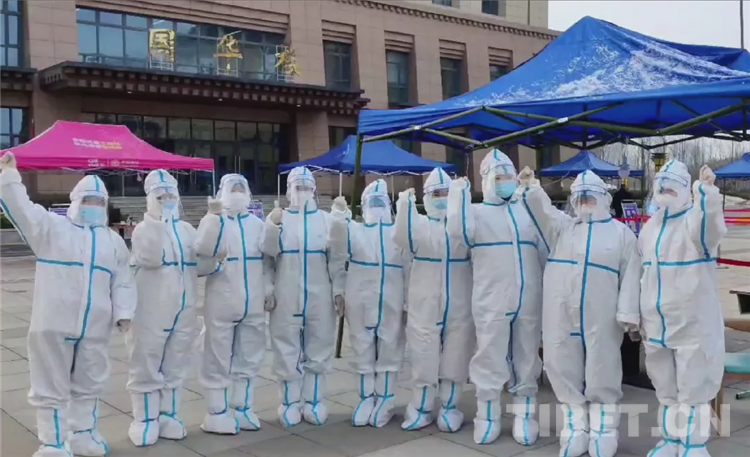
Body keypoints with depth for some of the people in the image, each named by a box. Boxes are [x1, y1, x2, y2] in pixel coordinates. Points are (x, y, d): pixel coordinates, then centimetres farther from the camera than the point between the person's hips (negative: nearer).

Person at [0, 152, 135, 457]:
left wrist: (123, 312, -3)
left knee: (89, 385, 16)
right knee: (52, 387, 4)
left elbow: (122, 282, 8)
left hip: (94, 328, 4)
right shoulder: (51, 226, 3)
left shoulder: (113, 241, 11)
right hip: (54, 324, -4)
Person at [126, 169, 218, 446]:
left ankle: (168, 416, 25)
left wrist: (215, 259, -7)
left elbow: (201, 265, 11)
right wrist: (159, 222, -24)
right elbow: (152, 258, -23)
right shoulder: (143, 229, -4)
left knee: (175, 366, 13)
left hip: (183, 309, 5)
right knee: (147, 366, 2)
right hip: (152, 310, -5)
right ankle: (145, 421, 13)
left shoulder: (187, 230, 11)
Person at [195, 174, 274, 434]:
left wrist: (269, 290, 11)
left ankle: (241, 409, 25)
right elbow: (203, 251, -19)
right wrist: (214, 215, -22)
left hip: (253, 303, 4)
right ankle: (218, 413, 13)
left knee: (248, 359, 12)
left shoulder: (257, 224, 11)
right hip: (222, 303, -4)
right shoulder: (214, 221, 0)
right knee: (218, 359, 2)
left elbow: (267, 259, 15)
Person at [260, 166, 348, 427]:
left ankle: (314, 402, 17)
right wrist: (273, 226, -20)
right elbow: (269, 251, -6)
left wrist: (339, 289, 0)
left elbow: (336, 258, 5)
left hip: (320, 296, 1)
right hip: (287, 296, -1)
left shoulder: (326, 219, 6)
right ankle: (290, 403, 14)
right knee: (288, 350, 4)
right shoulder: (277, 217, 5)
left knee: (318, 349, 6)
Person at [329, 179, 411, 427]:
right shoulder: (354, 230, 8)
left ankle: (384, 402, 17)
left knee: (389, 353, 5)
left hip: (391, 304, 0)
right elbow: (338, 244, -14)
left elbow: (409, 269, 5)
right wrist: (338, 214, -28)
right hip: (360, 303, 1)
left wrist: (409, 303, 2)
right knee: (363, 353, 8)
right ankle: (367, 399, 20)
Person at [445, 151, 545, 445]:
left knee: (526, 359, 10)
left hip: (528, 301, 3)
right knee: (490, 359, 3)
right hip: (491, 301, -3)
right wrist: (460, 193, -13)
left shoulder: (527, 211, 14)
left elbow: (545, 252, 17)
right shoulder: (476, 212, 5)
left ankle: (524, 417, 22)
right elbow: (459, 233, -17)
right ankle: (488, 418, 17)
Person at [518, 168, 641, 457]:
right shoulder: (561, 226, 17)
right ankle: (575, 429, 19)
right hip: (560, 316, 3)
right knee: (565, 371, 7)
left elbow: (630, 275, 2)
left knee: (602, 373, 3)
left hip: (601, 319, -3)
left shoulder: (621, 232, 8)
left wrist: (628, 313, -6)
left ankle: (603, 432, 15)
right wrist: (529, 187, -12)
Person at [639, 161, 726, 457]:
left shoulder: (696, 218, -9)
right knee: (665, 389, 17)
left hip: (693, 324, -6)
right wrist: (635, 313, 20)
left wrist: (707, 193, -52)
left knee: (694, 388, 4)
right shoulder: (650, 227, 11)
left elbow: (710, 230, -35)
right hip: (656, 324, 6)